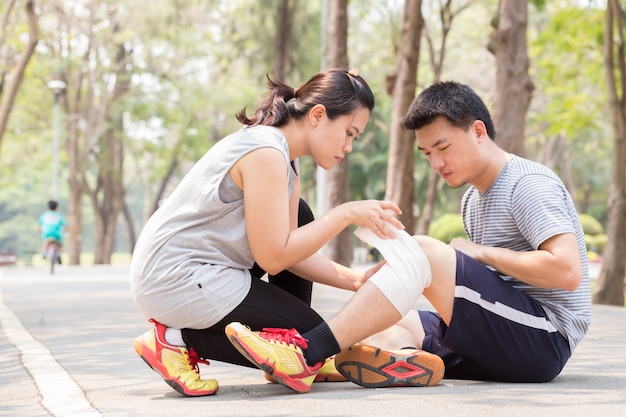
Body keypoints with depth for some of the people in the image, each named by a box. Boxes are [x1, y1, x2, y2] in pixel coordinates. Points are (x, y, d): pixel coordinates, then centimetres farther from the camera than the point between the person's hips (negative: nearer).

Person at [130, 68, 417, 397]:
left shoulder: (286, 161, 12)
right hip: (176, 282, -10)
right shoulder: (265, 152, -19)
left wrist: (355, 280, -4)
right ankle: (177, 339, -6)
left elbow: (290, 250, 7)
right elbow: (273, 257, -20)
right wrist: (346, 214, -16)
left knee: (299, 218, 20)